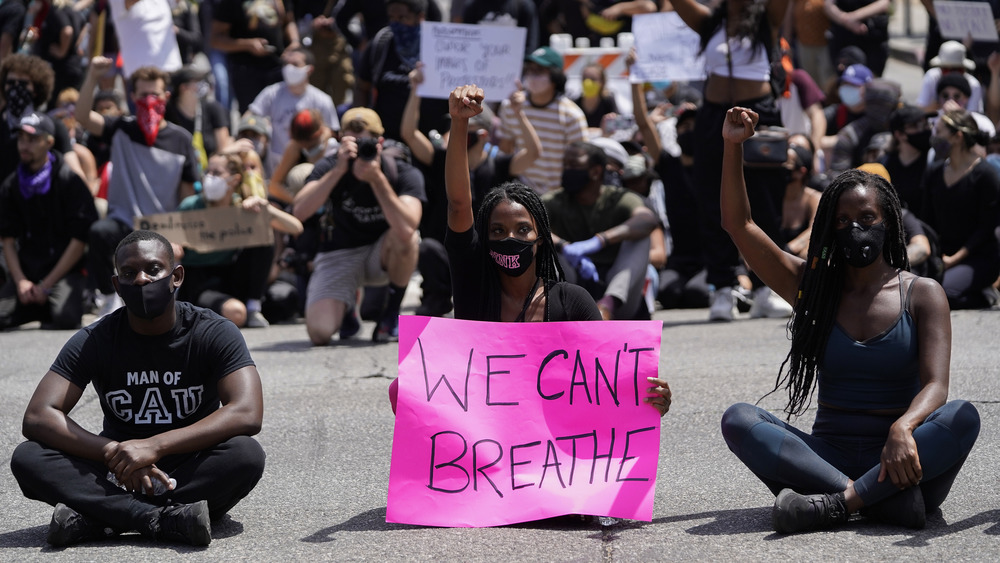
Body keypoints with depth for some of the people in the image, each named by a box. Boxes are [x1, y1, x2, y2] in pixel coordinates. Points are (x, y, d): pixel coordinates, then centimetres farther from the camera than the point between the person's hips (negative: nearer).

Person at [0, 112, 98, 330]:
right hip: (26, 273, 4)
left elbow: (79, 240, -7)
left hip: (64, 272, -3)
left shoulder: (70, 181, -4)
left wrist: (46, 286, -11)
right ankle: (42, 307, 5)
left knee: (65, 318, -33)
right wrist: (20, 281, -7)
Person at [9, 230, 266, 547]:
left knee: (246, 454, -33)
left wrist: (154, 446, -32)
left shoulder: (215, 334, -8)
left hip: (193, 473, -1)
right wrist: (113, 453, -29)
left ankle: (95, 518, -30)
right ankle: (167, 519, -35)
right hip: (116, 474, 1)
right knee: (27, 458, -23)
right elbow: (36, 418, -14)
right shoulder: (94, 342, -4)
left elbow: (247, 414, -23)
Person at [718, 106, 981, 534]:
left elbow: (935, 385, -9)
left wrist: (903, 427, -31)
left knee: (962, 417, -32)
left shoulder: (922, 294, 4)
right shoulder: (813, 287, 12)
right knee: (738, 420, -24)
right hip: (828, 455, 2)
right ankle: (884, 498, -36)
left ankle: (838, 502, -39)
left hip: (898, 458, -2)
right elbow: (738, 225, 8)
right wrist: (733, 145, -4)